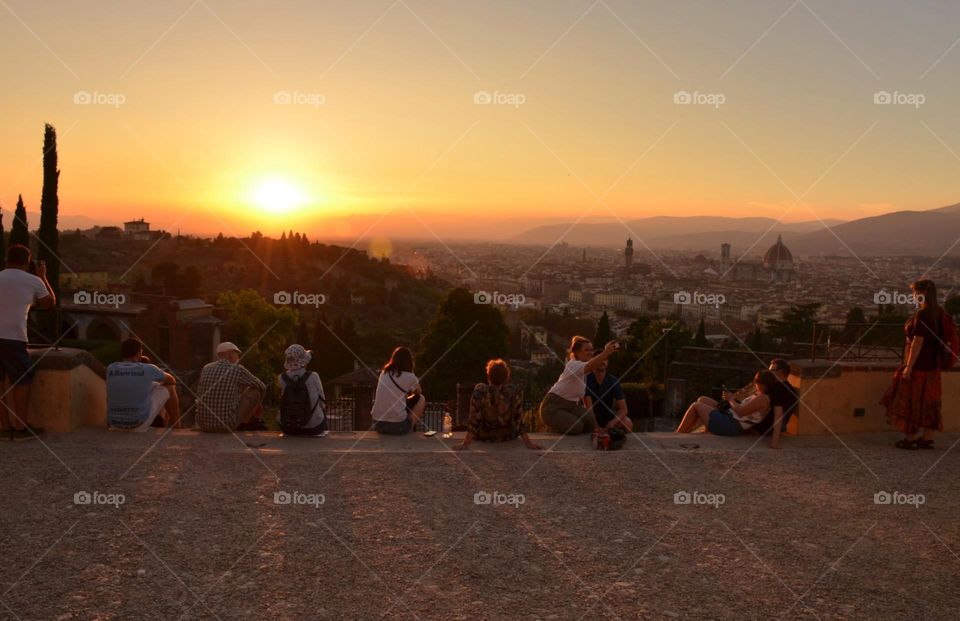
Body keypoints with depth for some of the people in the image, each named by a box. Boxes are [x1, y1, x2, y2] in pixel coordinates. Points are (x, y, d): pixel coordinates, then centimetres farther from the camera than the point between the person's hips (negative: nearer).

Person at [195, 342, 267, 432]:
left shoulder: (206, 368, 10)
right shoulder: (237, 369, -4)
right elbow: (262, 387, 12)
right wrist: (257, 405, 34)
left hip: (203, 425, 6)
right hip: (227, 425, -6)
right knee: (254, 391, 10)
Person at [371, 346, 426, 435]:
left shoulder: (383, 373, 8)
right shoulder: (410, 377, -7)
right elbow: (419, 392, 16)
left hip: (377, 424, 5)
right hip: (397, 426, -5)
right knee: (421, 399, 18)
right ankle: (410, 430, 25)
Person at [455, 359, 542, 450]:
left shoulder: (479, 391, -26)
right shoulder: (514, 391, -25)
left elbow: (474, 420, -22)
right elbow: (519, 419, -21)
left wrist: (466, 443, -15)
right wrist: (528, 442, -12)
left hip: (484, 437, 0)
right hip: (508, 436, 0)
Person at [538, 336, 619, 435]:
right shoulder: (573, 365, -27)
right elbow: (590, 366, -46)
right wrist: (605, 352, -60)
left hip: (571, 405, 8)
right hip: (552, 406, -8)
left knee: (590, 419, -19)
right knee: (576, 427, -27)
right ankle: (553, 427, 5)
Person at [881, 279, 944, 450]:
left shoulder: (922, 314, -20)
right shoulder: (938, 313, 7)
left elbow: (918, 341, -22)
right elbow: (936, 339, 13)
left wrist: (909, 367, -19)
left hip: (918, 365, -9)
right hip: (932, 365, 9)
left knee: (911, 402, 1)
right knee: (928, 402, 13)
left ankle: (909, 439, 8)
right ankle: (927, 438, 19)